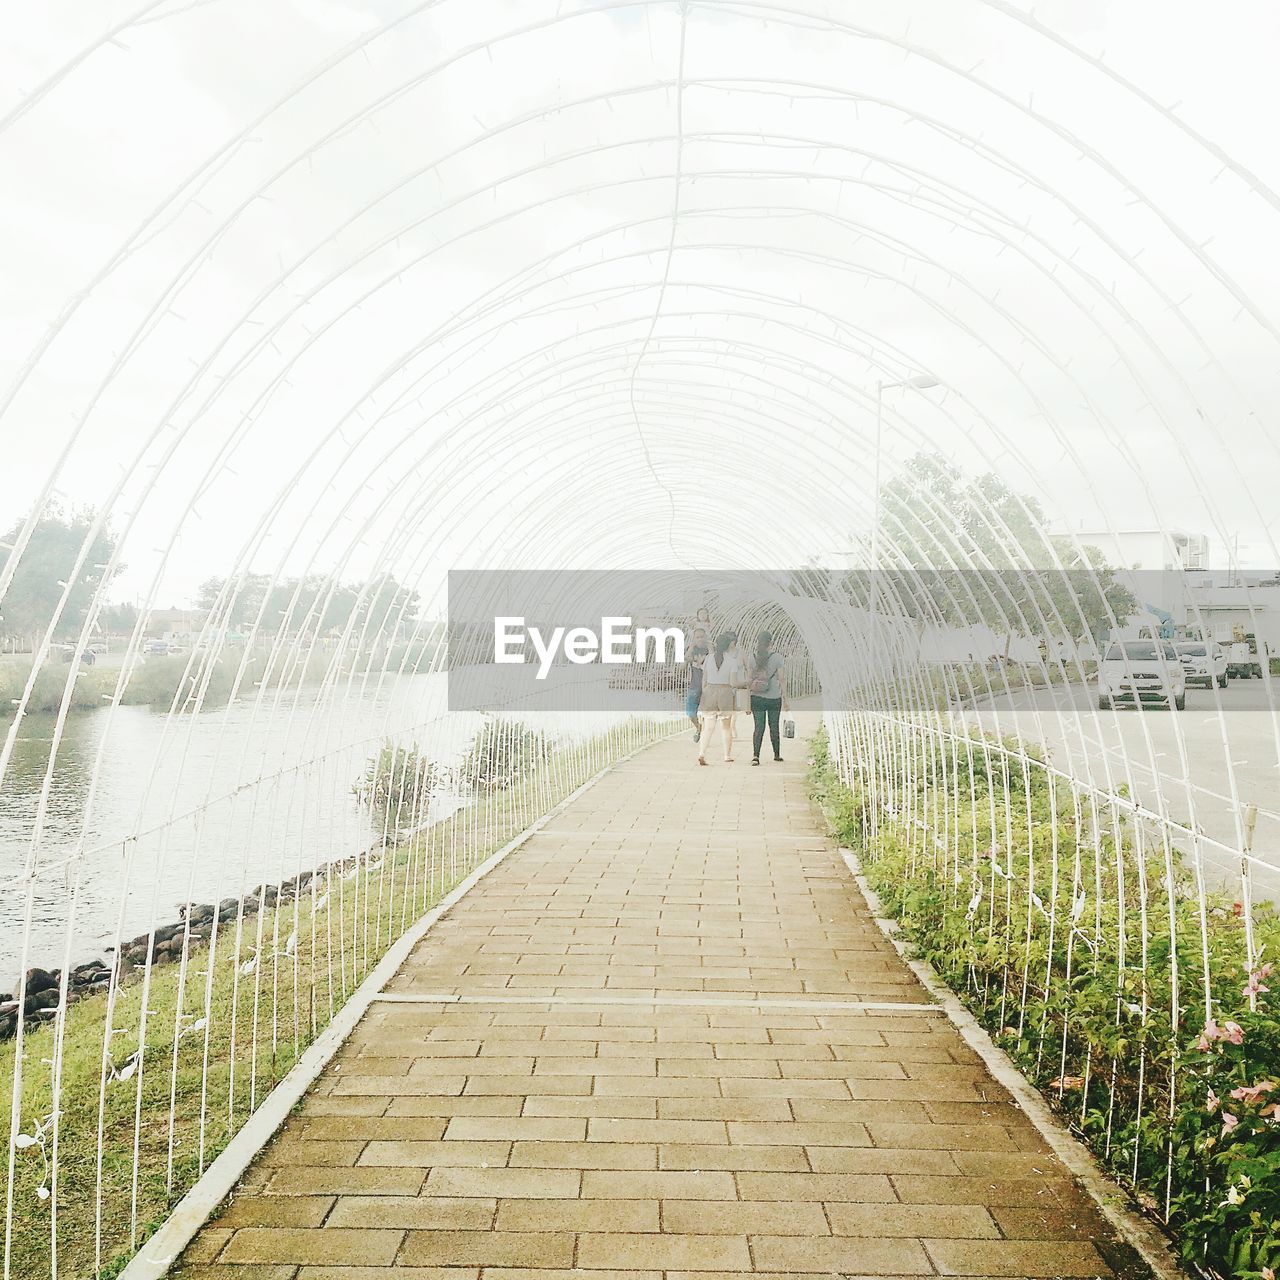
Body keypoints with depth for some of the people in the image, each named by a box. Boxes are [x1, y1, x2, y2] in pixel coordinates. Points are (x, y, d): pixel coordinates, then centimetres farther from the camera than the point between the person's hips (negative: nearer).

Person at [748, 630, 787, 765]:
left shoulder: (753, 657, 1)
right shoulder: (777, 657, -8)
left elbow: (750, 679, 4)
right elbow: (782, 678, -7)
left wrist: (748, 702, 9)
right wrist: (785, 695, 3)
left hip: (757, 698, 2)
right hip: (774, 698, -2)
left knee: (759, 727, 3)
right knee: (774, 727, 13)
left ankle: (755, 755, -11)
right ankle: (777, 754, 26)